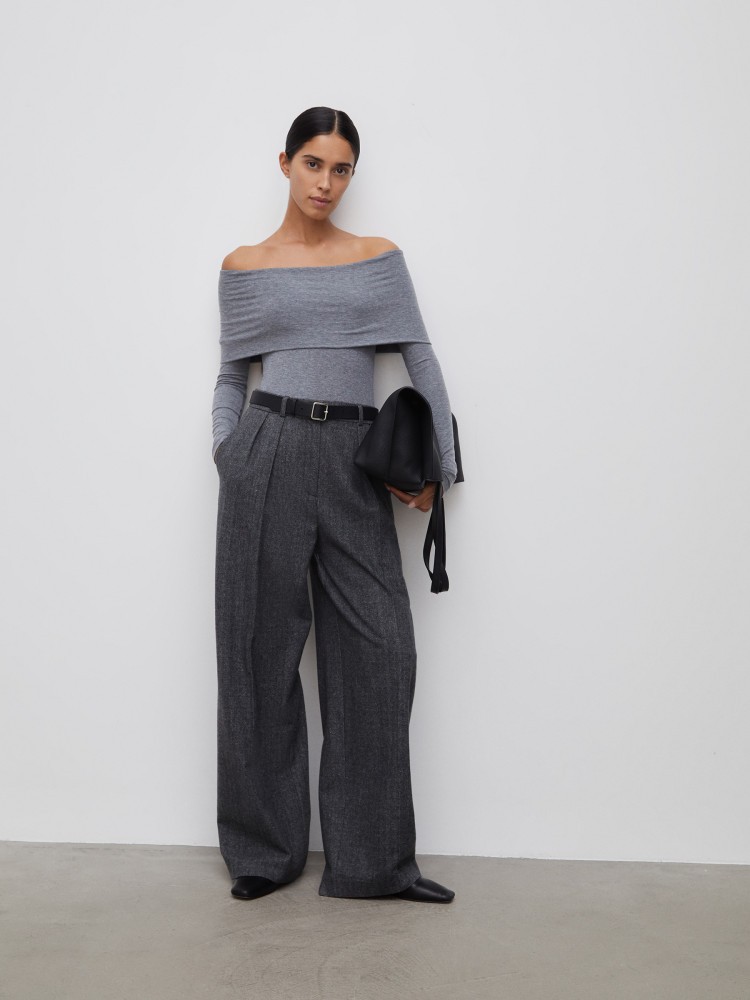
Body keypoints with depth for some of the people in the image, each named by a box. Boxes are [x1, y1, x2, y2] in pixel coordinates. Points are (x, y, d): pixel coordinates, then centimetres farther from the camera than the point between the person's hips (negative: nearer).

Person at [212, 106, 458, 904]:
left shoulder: (380, 258, 11)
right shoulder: (243, 267, 11)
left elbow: (421, 363, 8)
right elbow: (231, 374, 14)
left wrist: (437, 465, 0)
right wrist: (226, 447, -2)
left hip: (355, 463, 1)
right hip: (268, 453, 0)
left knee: (377, 653, -3)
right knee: (263, 651, 3)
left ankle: (374, 859, 11)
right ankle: (265, 848, 19)